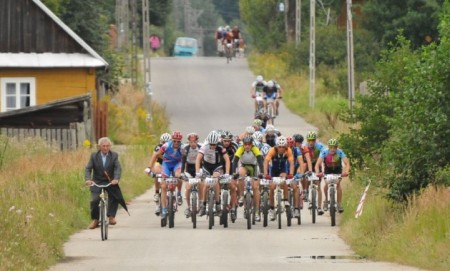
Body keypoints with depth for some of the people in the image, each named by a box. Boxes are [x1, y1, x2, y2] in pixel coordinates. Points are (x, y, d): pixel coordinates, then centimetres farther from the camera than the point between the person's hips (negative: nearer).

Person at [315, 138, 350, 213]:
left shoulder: (340, 152, -30)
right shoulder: (324, 152, -30)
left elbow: (347, 163, -38)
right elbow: (318, 164, -37)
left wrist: (346, 171, -59)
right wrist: (318, 172, -56)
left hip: (337, 169, 0)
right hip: (327, 169, 0)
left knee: (338, 184, -18)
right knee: (326, 184, -18)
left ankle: (339, 204, -9)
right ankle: (326, 200, 7)